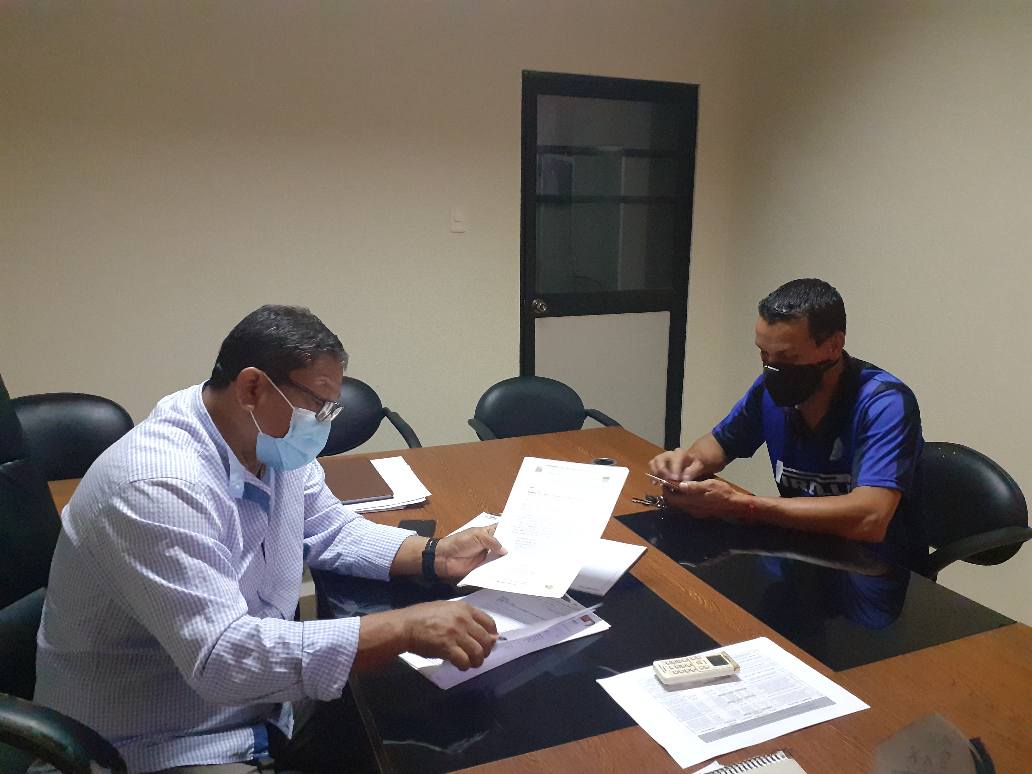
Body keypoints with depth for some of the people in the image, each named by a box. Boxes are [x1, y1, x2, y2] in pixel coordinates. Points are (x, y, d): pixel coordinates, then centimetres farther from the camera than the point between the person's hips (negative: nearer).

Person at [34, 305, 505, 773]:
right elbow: (221, 658, -36)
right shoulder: (160, 486, -30)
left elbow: (333, 532, 8)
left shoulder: (272, 443, -4)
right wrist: (404, 629, -38)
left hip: (261, 695, 8)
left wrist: (435, 556, -8)